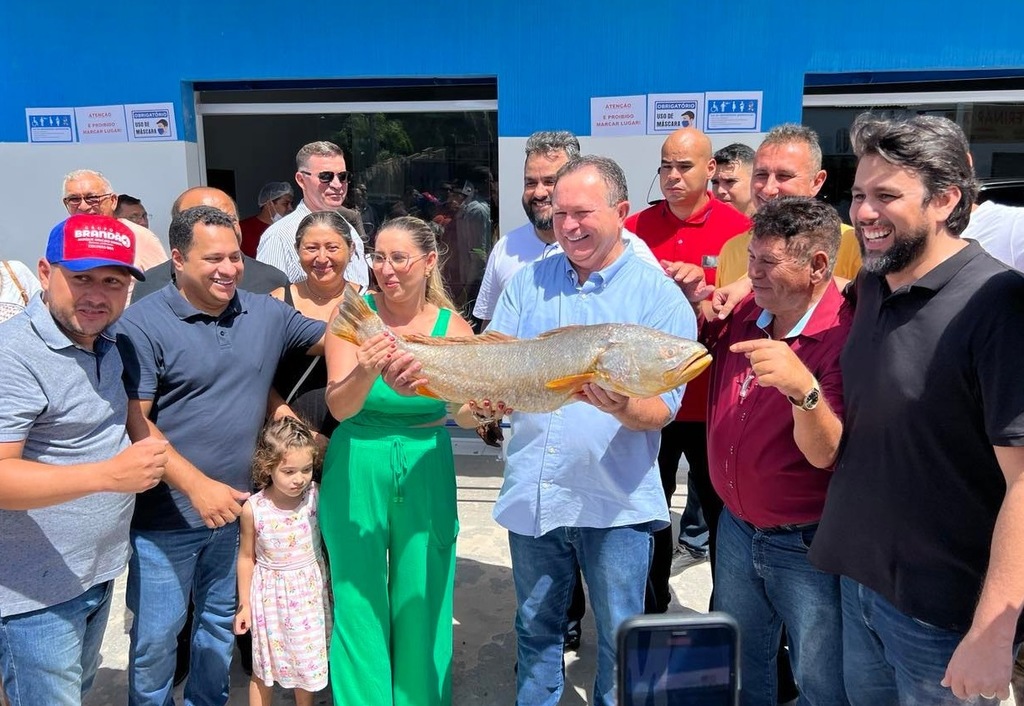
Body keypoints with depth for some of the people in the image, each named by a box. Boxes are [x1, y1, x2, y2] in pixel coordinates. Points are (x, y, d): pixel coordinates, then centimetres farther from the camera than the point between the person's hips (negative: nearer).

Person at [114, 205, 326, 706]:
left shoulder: (266, 313, 2)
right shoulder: (142, 324, -13)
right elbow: (134, 421, -17)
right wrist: (198, 486, -25)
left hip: (239, 506, 5)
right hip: (168, 516, -5)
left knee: (222, 622, 22)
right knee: (155, 636, 8)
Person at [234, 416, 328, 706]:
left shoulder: (316, 496, -15)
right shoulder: (253, 509, -17)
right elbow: (247, 557, -3)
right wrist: (244, 603, 3)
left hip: (309, 592, 1)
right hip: (270, 594, -1)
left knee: (309, 661, 16)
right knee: (264, 668, 14)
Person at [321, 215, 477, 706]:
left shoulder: (452, 328, -5)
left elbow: (468, 418, -14)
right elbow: (339, 407, -18)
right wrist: (366, 374, -39)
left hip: (426, 467, 1)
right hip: (359, 467, -1)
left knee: (422, 597, 11)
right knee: (359, 595, 9)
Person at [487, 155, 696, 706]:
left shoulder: (659, 295, -7)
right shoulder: (528, 282, 4)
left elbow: (663, 407, -13)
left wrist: (619, 407, -35)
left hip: (615, 501, -3)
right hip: (531, 492, 4)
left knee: (619, 640, 13)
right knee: (534, 629, 20)